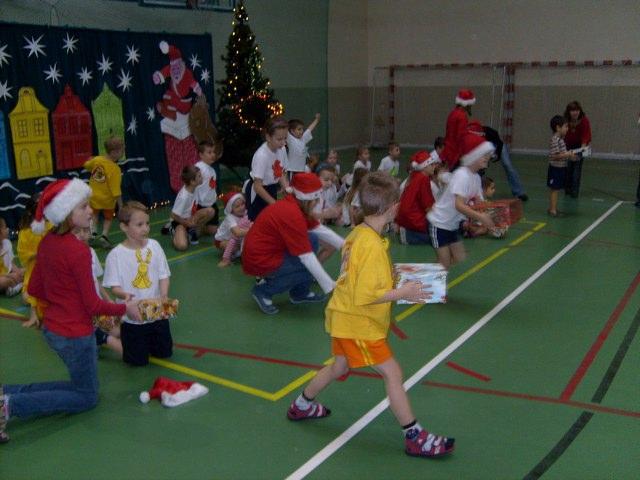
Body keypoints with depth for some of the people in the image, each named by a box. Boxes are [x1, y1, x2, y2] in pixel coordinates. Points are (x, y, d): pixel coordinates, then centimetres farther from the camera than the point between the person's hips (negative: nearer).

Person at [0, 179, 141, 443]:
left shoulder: (47, 242, 0)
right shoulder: (78, 250, -24)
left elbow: (34, 289, 9)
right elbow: (93, 304, -18)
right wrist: (125, 308, -4)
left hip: (52, 328, 8)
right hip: (75, 334, -8)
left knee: (80, 385, 25)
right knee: (87, 398, 12)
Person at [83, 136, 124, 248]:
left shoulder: (97, 160, -11)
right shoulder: (115, 169, -26)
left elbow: (86, 165, 13)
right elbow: (116, 192, -27)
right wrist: (121, 206, -22)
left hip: (93, 196, 4)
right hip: (107, 200, -4)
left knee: (94, 215, 27)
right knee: (108, 218, 20)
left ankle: (93, 232, 14)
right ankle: (104, 235, 6)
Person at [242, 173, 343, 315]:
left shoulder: (294, 205, 2)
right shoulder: (292, 214, -26)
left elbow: (321, 229, 10)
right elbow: (307, 257, -25)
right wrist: (329, 285, -20)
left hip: (268, 251, 9)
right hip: (260, 261, -9)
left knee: (313, 240, 6)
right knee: (312, 266, -8)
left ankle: (300, 293, 14)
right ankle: (264, 291, 0)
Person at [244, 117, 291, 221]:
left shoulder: (282, 149, -10)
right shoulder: (261, 155, -29)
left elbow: (281, 174, 4)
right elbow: (258, 187, -26)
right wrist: (276, 204, -26)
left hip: (272, 189, 6)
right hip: (257, 193, -6)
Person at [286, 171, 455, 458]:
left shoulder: (358, 233, 0)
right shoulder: (372, 246, -27)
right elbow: (365, 296, -27)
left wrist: (393, 277, 9)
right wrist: (402, 293, -20)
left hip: (345, 317, 10)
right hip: (358, 323, -10)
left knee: (339, 366, 27)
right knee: (392, 373, -1)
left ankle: (301, 406, 46)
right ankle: (415, 438, 8)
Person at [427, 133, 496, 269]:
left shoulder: (476, 177, 4)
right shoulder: (462, 175, -24)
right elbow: (459, 205, -34)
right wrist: (480, 217, -42)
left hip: (453, 225, 9)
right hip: (439, 223, -9)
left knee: (460, 261, 9)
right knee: (445, 264, -7)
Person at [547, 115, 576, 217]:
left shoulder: (560, 139, 10)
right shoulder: (555, 140, -21)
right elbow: (554, 155, -25)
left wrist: (569, 155, 9)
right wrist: (567, 155, -21)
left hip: (561, 168, 10)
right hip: (556, 168, -10)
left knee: (554, 189, 16)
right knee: (554, 189, -3)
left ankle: (552, 208, 24)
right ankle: (553, 210, 3)